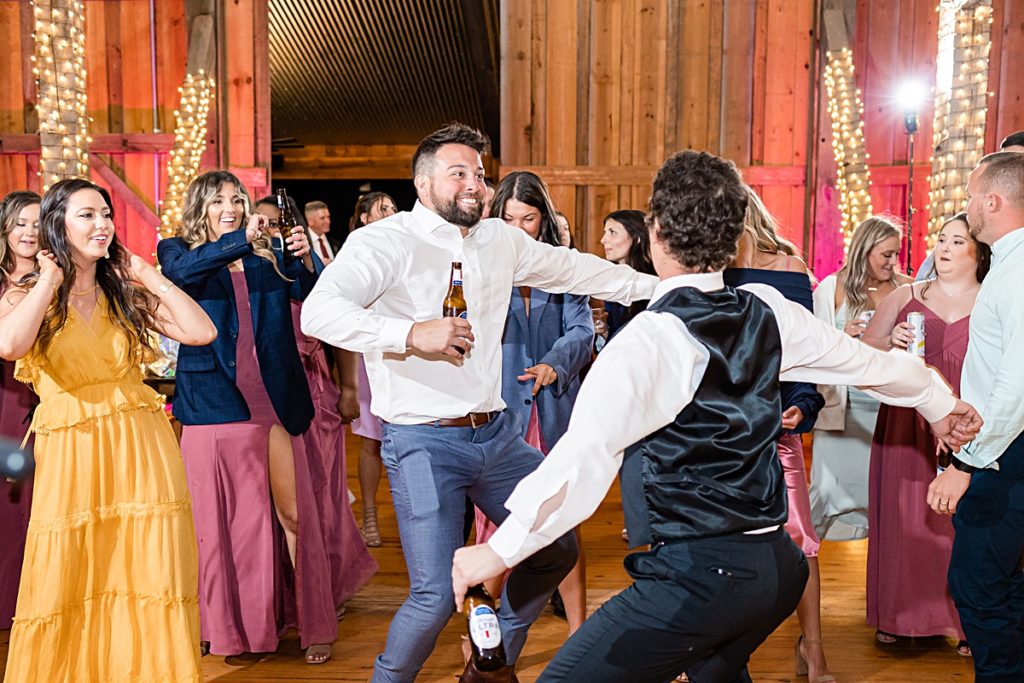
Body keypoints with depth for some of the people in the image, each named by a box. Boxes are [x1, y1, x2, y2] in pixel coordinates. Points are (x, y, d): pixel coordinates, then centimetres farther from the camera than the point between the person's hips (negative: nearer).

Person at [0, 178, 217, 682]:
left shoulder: (126, 295, 10)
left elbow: (202, 332, -2)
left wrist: (148, 277, 3)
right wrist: (50, 280, -8)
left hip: (142, 452, 2)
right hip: (70, 457, -2)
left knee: (144, 583, 5)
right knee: (70, 591, 4)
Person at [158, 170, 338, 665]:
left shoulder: (269, 258, 13)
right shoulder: (177, 251, 8)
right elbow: (181, 272, -16)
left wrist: (306, 261, -19)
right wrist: (242, 240, -28)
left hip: (274, 402, 2)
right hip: (214, 404, -1)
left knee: (292, 510, 1)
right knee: (223, 515, 2)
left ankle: (310, 622, 8)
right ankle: (233, 626, 14)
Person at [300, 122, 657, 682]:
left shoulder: (500, 240, 9)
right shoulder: (385, 242, -10)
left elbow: (571, 268, 23)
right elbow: (319, 312, -24)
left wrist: (655, 287, 27)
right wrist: (412, 332, -35)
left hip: (497, 431, 7)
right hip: (423, 440, -7)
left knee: (557, 548, 16)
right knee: (436, 595, -12)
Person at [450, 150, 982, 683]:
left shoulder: (655, 336, -17)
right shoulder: (767, 312, 3)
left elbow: (589, 449, -27)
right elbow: (865, 360, 16)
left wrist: (503, 549, -26)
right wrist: (940, 403, 34)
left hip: (698, 574, -8)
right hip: (776, 563, 8)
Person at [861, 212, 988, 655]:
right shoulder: (905, 297, 10)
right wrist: (890, 344, -11)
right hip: (906, 426, 2)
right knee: (902, 516, 5)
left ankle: (965, 621, 11)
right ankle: (899, 614, 17)